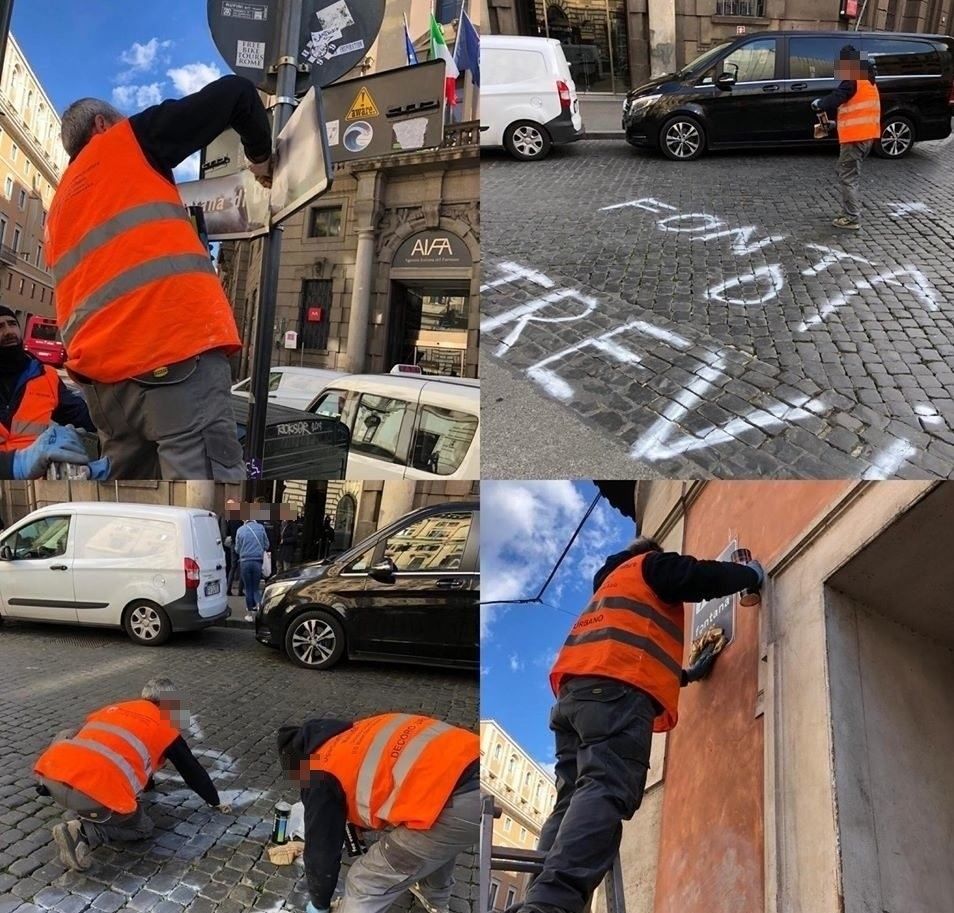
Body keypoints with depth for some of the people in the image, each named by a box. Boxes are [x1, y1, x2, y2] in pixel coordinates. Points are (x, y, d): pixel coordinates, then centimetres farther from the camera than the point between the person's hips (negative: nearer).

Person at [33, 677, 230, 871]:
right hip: (94, 793, -6)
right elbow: (192, 769, 28)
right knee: (142, 828, 21)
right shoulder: (164, 727, 18)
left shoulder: (111, 709, 35)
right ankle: (83, 833, -3)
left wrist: (146, 783, 71)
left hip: (49, 774, 7)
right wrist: (216, 802, 45)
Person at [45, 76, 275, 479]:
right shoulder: (128, 141, 15)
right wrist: (262, 155, 27)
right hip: (173, 342, -7)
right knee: (208, 471, -15)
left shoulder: (61, 205, 33)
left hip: (101, 366, 8)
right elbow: (234, 91, 14)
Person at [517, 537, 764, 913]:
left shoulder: (610, 584, 43)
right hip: (616, 690, -8)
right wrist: (752, 573, 26)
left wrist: (687, 674, 53)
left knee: (575, 799, 1)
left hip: (575, 691, 9)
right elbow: (701, 577, 6)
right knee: (607, 790, -22)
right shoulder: (650, 565, 21)